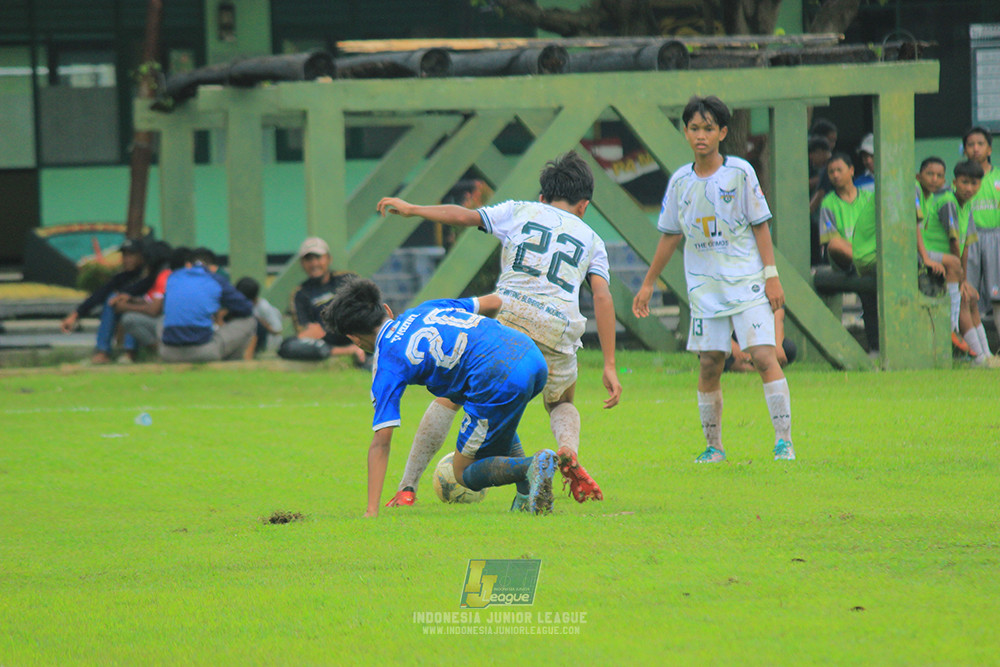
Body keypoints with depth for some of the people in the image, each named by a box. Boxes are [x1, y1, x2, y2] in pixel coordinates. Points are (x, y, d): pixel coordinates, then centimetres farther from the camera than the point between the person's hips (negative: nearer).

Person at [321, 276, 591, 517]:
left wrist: (371, 512, 0)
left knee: (466, 473, 13)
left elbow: (381, 442, 0)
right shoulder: (425, 309, 23)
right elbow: (493, 302, 32)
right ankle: (528, 491, 21)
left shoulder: (386, 363, 5)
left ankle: (533, 466, -15)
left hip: (500, 382, -7)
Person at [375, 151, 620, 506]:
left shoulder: (520, 211, 21)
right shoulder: (591, 239, 23)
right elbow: (602, 297, 10)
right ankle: (569, 449, -7)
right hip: (557, 331, 1)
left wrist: (412, 209, 23)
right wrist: (609, 366, 6)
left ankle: (407, 487, 5)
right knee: (562, 405, 28)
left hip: (507, 316, -1)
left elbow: (466, 216, 10)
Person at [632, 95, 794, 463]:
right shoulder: (680, 181, 6)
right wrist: (648, 284, 18)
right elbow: (670, 236, 16)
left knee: (763, 356, -14)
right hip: (705, 287, 3)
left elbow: (760, 225, -1)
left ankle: (784, 441, -11)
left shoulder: (740, 172, -4)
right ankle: (714, 447, 12)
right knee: (709, 365, 1)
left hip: (747, 282, -3)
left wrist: (771, 276, -6)